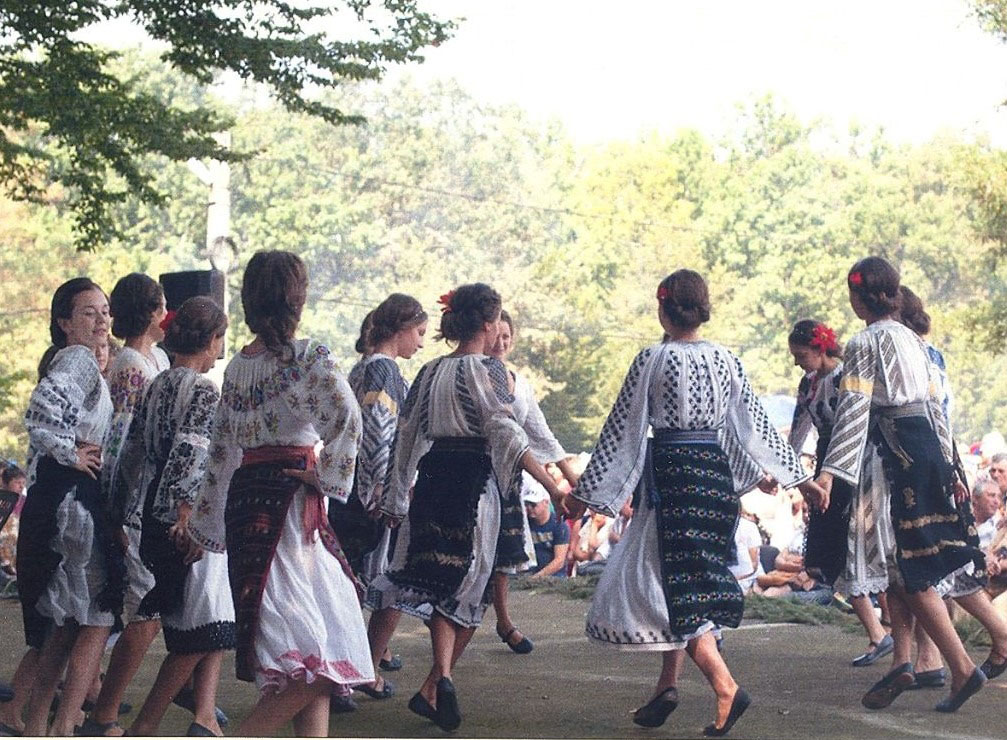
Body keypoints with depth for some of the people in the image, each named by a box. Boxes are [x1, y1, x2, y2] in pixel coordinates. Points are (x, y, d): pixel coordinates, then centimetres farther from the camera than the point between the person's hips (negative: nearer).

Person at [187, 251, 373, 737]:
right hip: (289, 498, -7)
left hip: (243, 499, 7)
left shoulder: (237, 366, 12)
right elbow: (347, 418, -25)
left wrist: (205, 523, 25)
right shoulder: (308, 357, -7)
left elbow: (221, 452, 18)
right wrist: (329, 478, -11)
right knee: (315, 661, -8)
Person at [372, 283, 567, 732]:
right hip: (475, 484, -5)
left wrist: (396, 498, 22)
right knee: (468, 589, 5)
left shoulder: (429, 373, 12)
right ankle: (432, 690, -2)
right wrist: (551, 486, -21)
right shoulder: (488, 370, -6)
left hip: (432, 481, 5)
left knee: (438, 582, 8)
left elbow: (406, 437, 14)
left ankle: (442, 677, -14)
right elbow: (506, 433, -17)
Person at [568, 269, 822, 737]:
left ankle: (726, 687, -17)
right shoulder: (724, 360, 6)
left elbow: (623, 428, -4)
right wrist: (797, 476, 19)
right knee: (689, 581, 15)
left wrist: (588, 490, 2)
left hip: (671, 474, -6)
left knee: (674, 585, -4)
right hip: (716, 474, 6)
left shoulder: (652, 359, -7)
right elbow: (755, 423, 10)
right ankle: (667, 686, 16)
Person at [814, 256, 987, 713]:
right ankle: (902, 660, 5)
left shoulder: (863, 343, -8)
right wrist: (947, 465, 22)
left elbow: (853, 410, -17)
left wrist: (830, 471, -22)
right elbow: (935, 405, 17)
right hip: (928, 448, 8)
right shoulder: (913, 340, 15)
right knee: (900, 564, 11)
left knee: (910, 573, -5)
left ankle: (962, 667, -8)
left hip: (894, 452, -8)